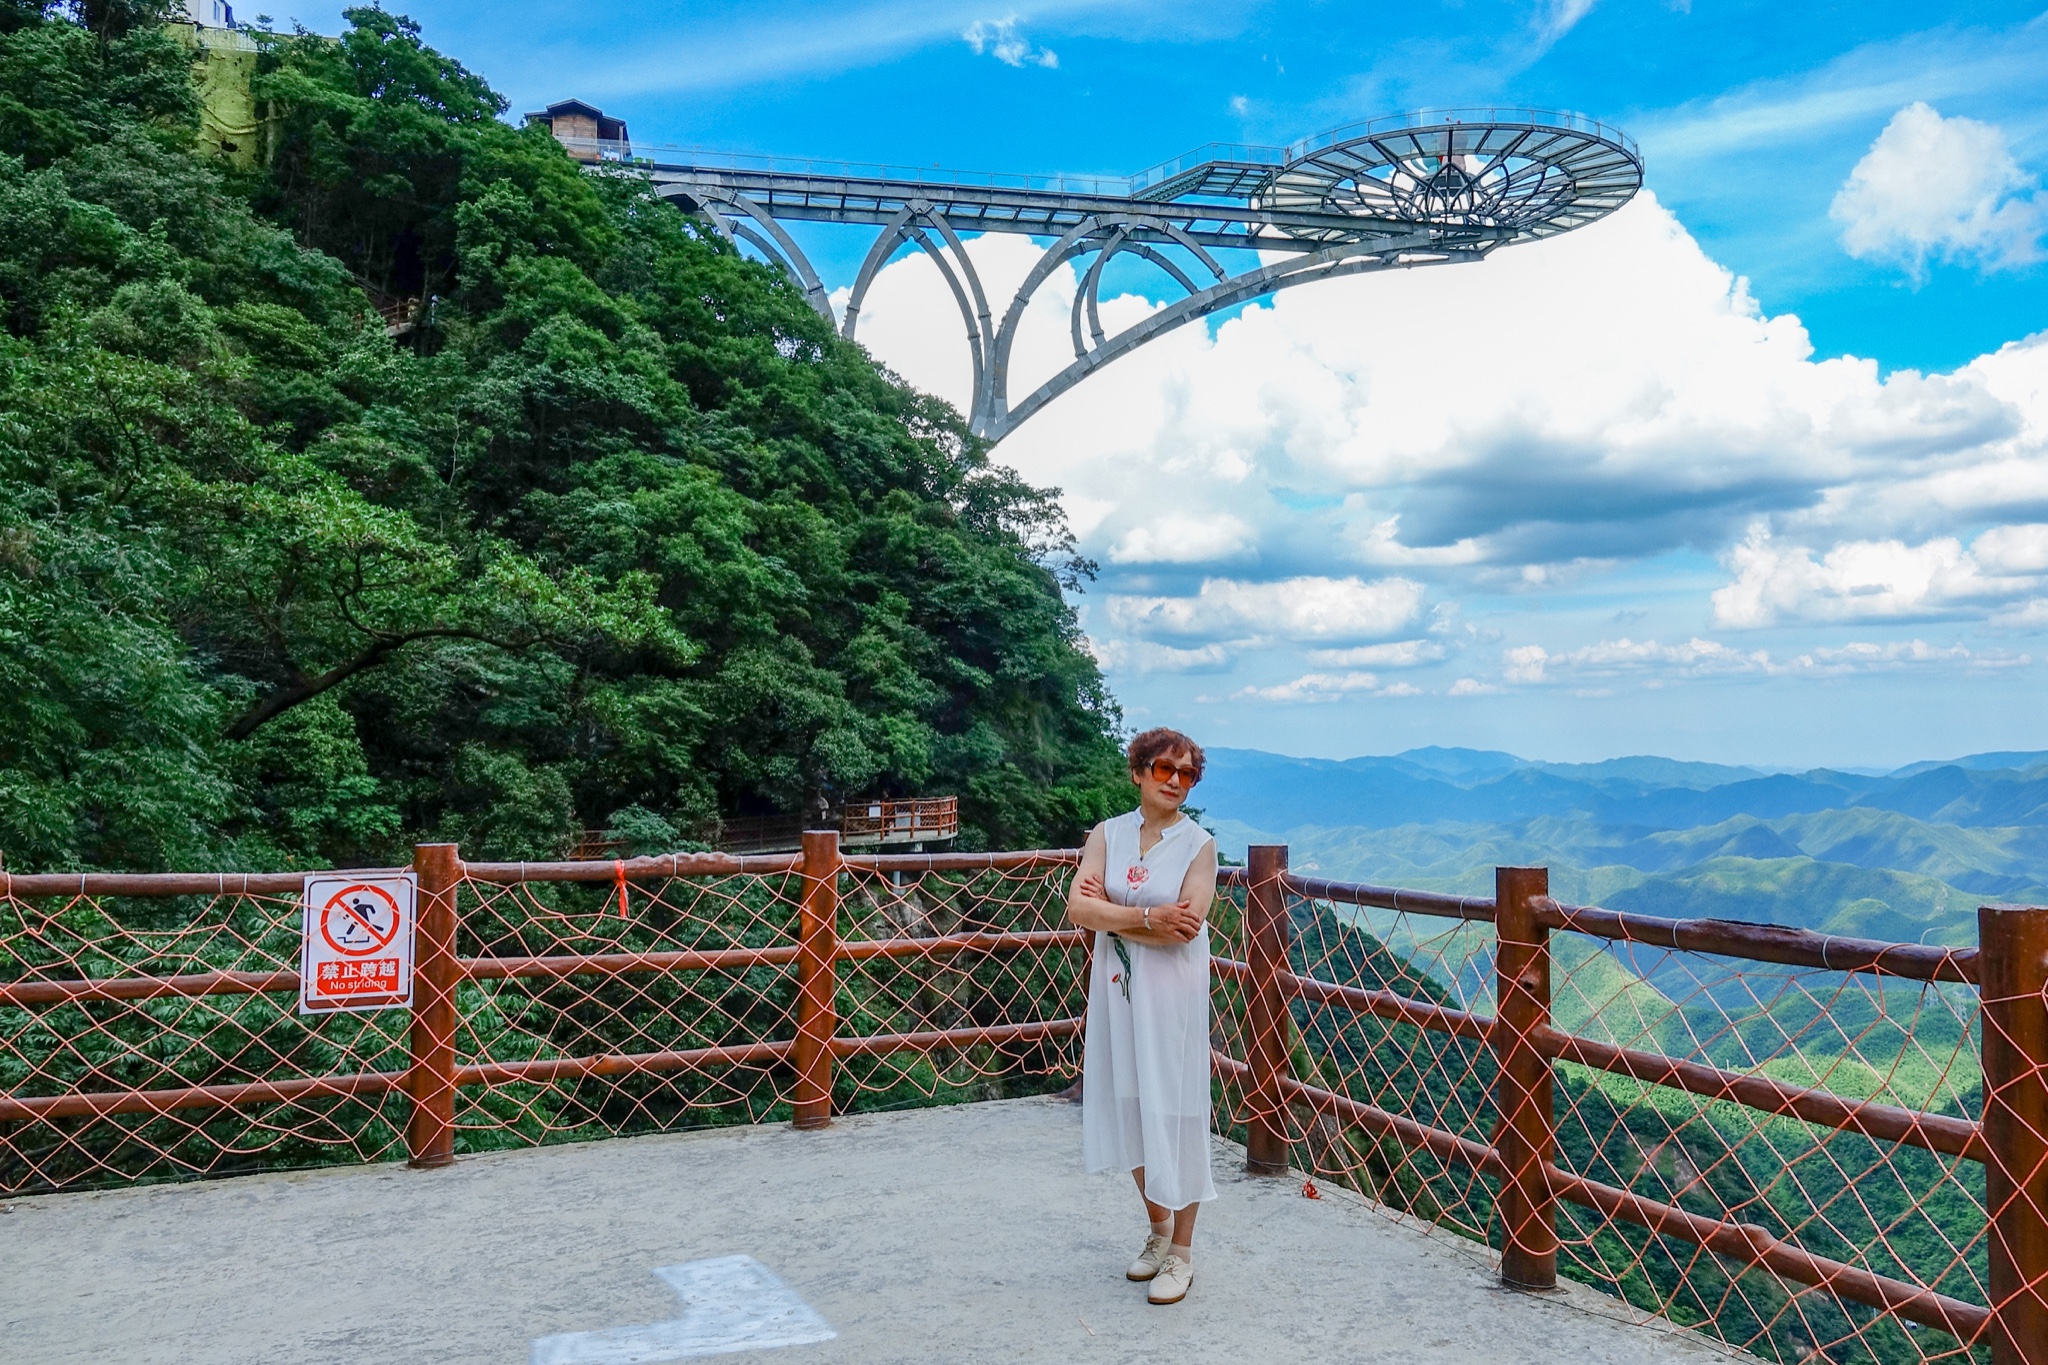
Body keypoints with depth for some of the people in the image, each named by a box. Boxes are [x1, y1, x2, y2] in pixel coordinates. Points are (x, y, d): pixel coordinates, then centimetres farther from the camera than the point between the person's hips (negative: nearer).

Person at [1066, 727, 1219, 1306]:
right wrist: (1148, 918, -18)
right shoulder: (1107, 834, 3)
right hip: (1117, 988, 4)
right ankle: (1158, 1228, 32)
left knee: (1173, 1111, 0)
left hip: (1173, 994, -3)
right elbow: (1079, 909, -10)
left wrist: (1109, 913, -11)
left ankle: (1182, 1252, 14)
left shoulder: (1199, 843, -5)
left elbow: (1186, 927, -16)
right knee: (1129, 1109, 12)